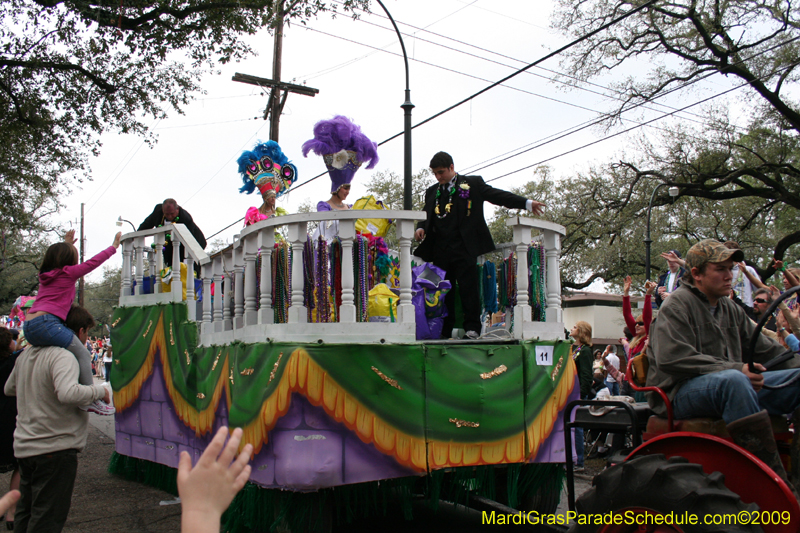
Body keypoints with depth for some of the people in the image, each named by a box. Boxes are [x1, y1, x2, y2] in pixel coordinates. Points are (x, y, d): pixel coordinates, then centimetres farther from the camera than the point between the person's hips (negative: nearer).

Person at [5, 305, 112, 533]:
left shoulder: (26, 354, 10)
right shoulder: (62, 356, -19)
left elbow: (9, 388, 25)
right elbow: (68, 393, -36)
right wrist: (100, 390, -21)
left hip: (24, 445, 9)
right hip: (55, 448, -9)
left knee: (25, 512, 22)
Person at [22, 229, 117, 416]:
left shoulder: (46, 275, 24)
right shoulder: (67, 273, 3)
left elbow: (55, 259, 47)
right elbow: (93, 262, 9)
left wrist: (66, 245, 59)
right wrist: (113, 246, 20)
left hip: (29, 327, 9)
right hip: (46, 323, -9)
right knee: (83, 354, -5)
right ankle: (91, 400, -11)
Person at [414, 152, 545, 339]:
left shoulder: (473, 183, 8)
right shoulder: (432, 192, 20)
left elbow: (496, 195, 3)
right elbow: (427, 216, 19)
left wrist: (527, 203, -5)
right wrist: (421, 228, -4)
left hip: (464, 247, -4)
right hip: (440, 249, 4)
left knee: (468, 287, -7)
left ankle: (472, 328, -1)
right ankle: (444, 331, 11)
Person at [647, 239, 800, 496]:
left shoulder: (730, 309, 20)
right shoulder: (677, 305, -5)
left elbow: (768, 350, 21)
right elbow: (673, 359, -20)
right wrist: (735, 368, -24)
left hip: (729, 388, 8)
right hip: (681, 392, -8)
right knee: (733, 380, -39)